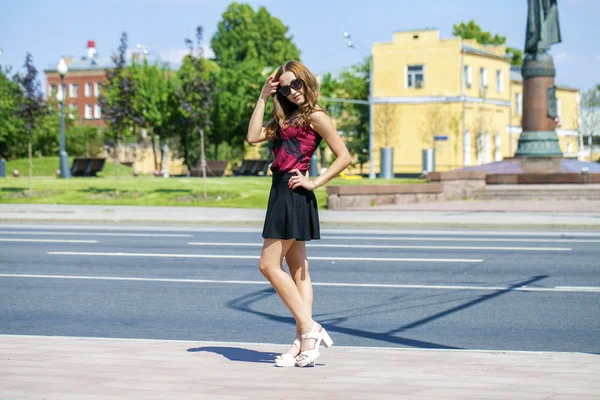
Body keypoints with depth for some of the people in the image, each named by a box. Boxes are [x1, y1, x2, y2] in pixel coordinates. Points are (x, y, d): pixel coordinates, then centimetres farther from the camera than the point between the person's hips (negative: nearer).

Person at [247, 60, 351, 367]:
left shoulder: (315, 116, -8)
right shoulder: (286, 119, 17)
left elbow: (344, 157, -10)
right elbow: (253, 136, 8)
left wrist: (314, 182, -12)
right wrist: (263, 97, 8)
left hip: (295, 196, -10)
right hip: (282, 194, 10)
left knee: (269, 265, -10)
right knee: (297, 270, 6)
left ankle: (309, 330, -9)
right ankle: (304, 342, 7)